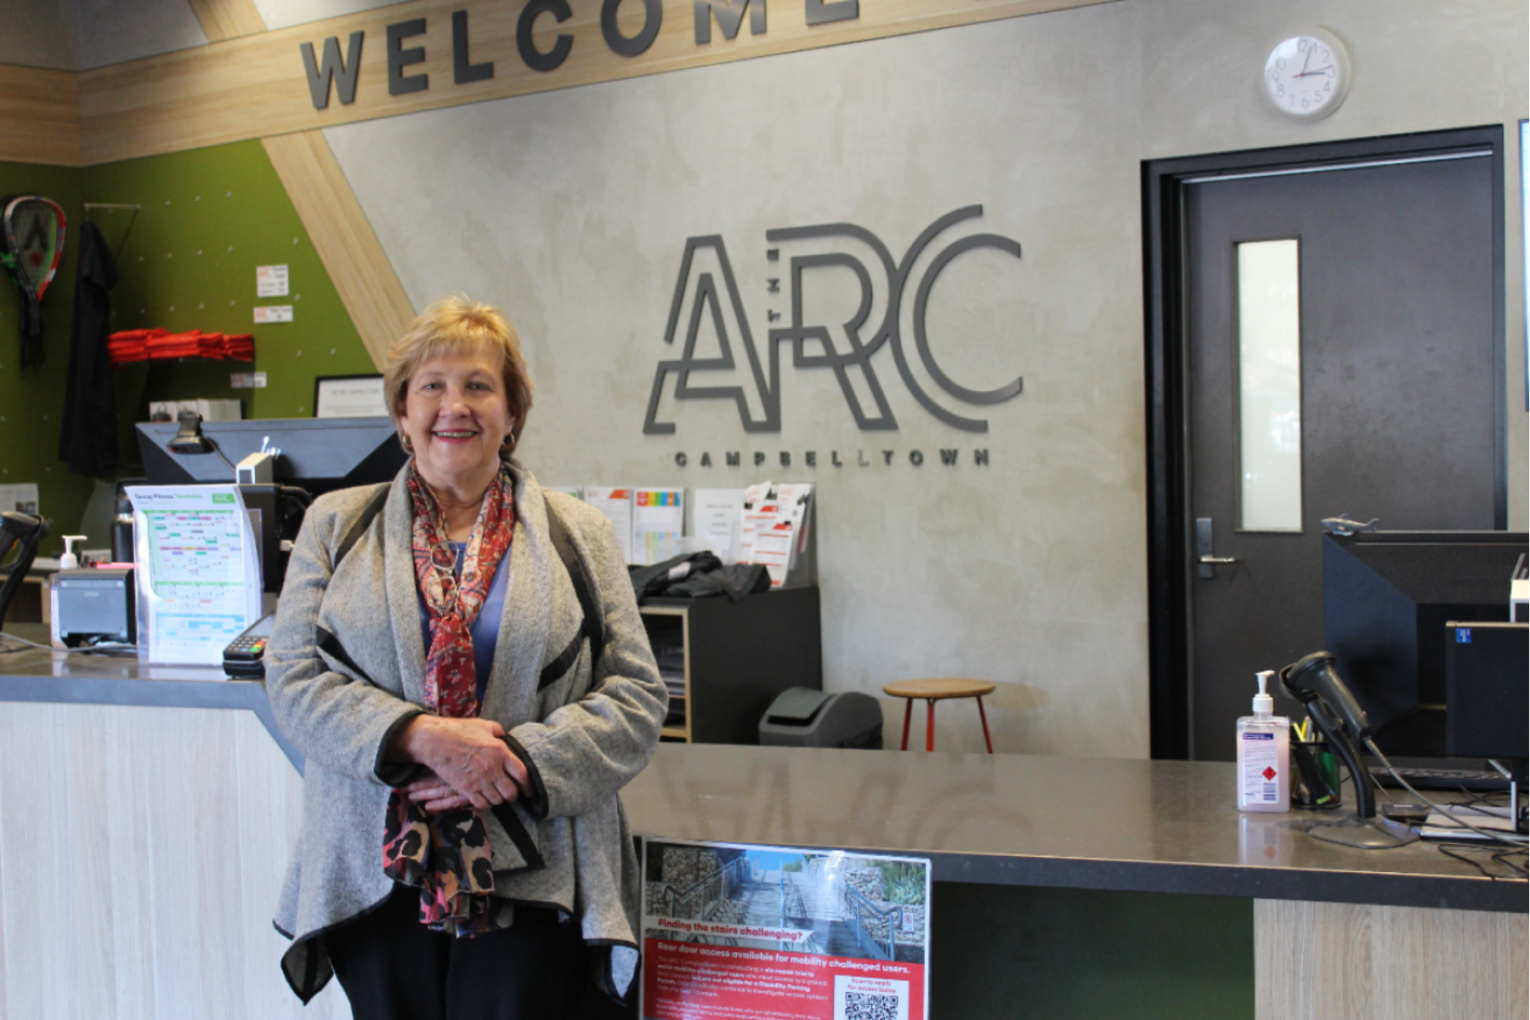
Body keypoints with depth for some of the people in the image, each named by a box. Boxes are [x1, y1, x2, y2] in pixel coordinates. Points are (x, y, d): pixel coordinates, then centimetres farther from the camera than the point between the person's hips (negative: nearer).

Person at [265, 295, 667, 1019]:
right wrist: (421, 735, -15)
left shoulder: (578, 537, 9)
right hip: (375, 875, 1)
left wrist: (521, 759, -14)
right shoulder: (336, 526, 11)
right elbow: (293, 678, 1)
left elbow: (636, 697, 2)